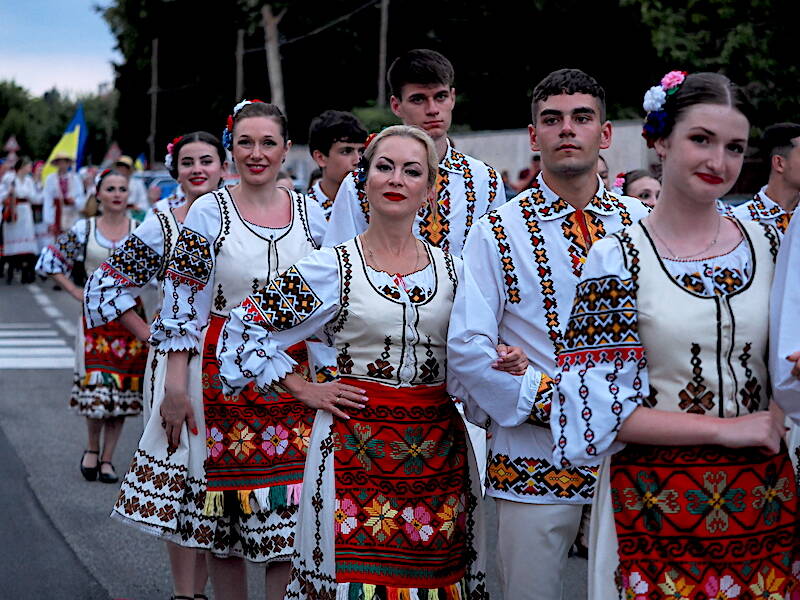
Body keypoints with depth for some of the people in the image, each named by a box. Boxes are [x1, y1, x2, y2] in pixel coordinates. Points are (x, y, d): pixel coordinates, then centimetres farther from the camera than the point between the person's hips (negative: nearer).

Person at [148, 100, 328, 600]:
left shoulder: (312, 213, 7)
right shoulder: (208, 213, -1)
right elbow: (181, 305, -2)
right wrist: (175, 385, -8)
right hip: (223, 373, -1)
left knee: (289, 516, -2)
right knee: (223, 520, 4)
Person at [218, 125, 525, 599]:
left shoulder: (452, 270, 7)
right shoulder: (333, 267, -3)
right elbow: (245, 327, -1)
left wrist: (504, 364, -6)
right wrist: (302, 389, -3)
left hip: (439, 448, 3)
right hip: (357, 445, -3)